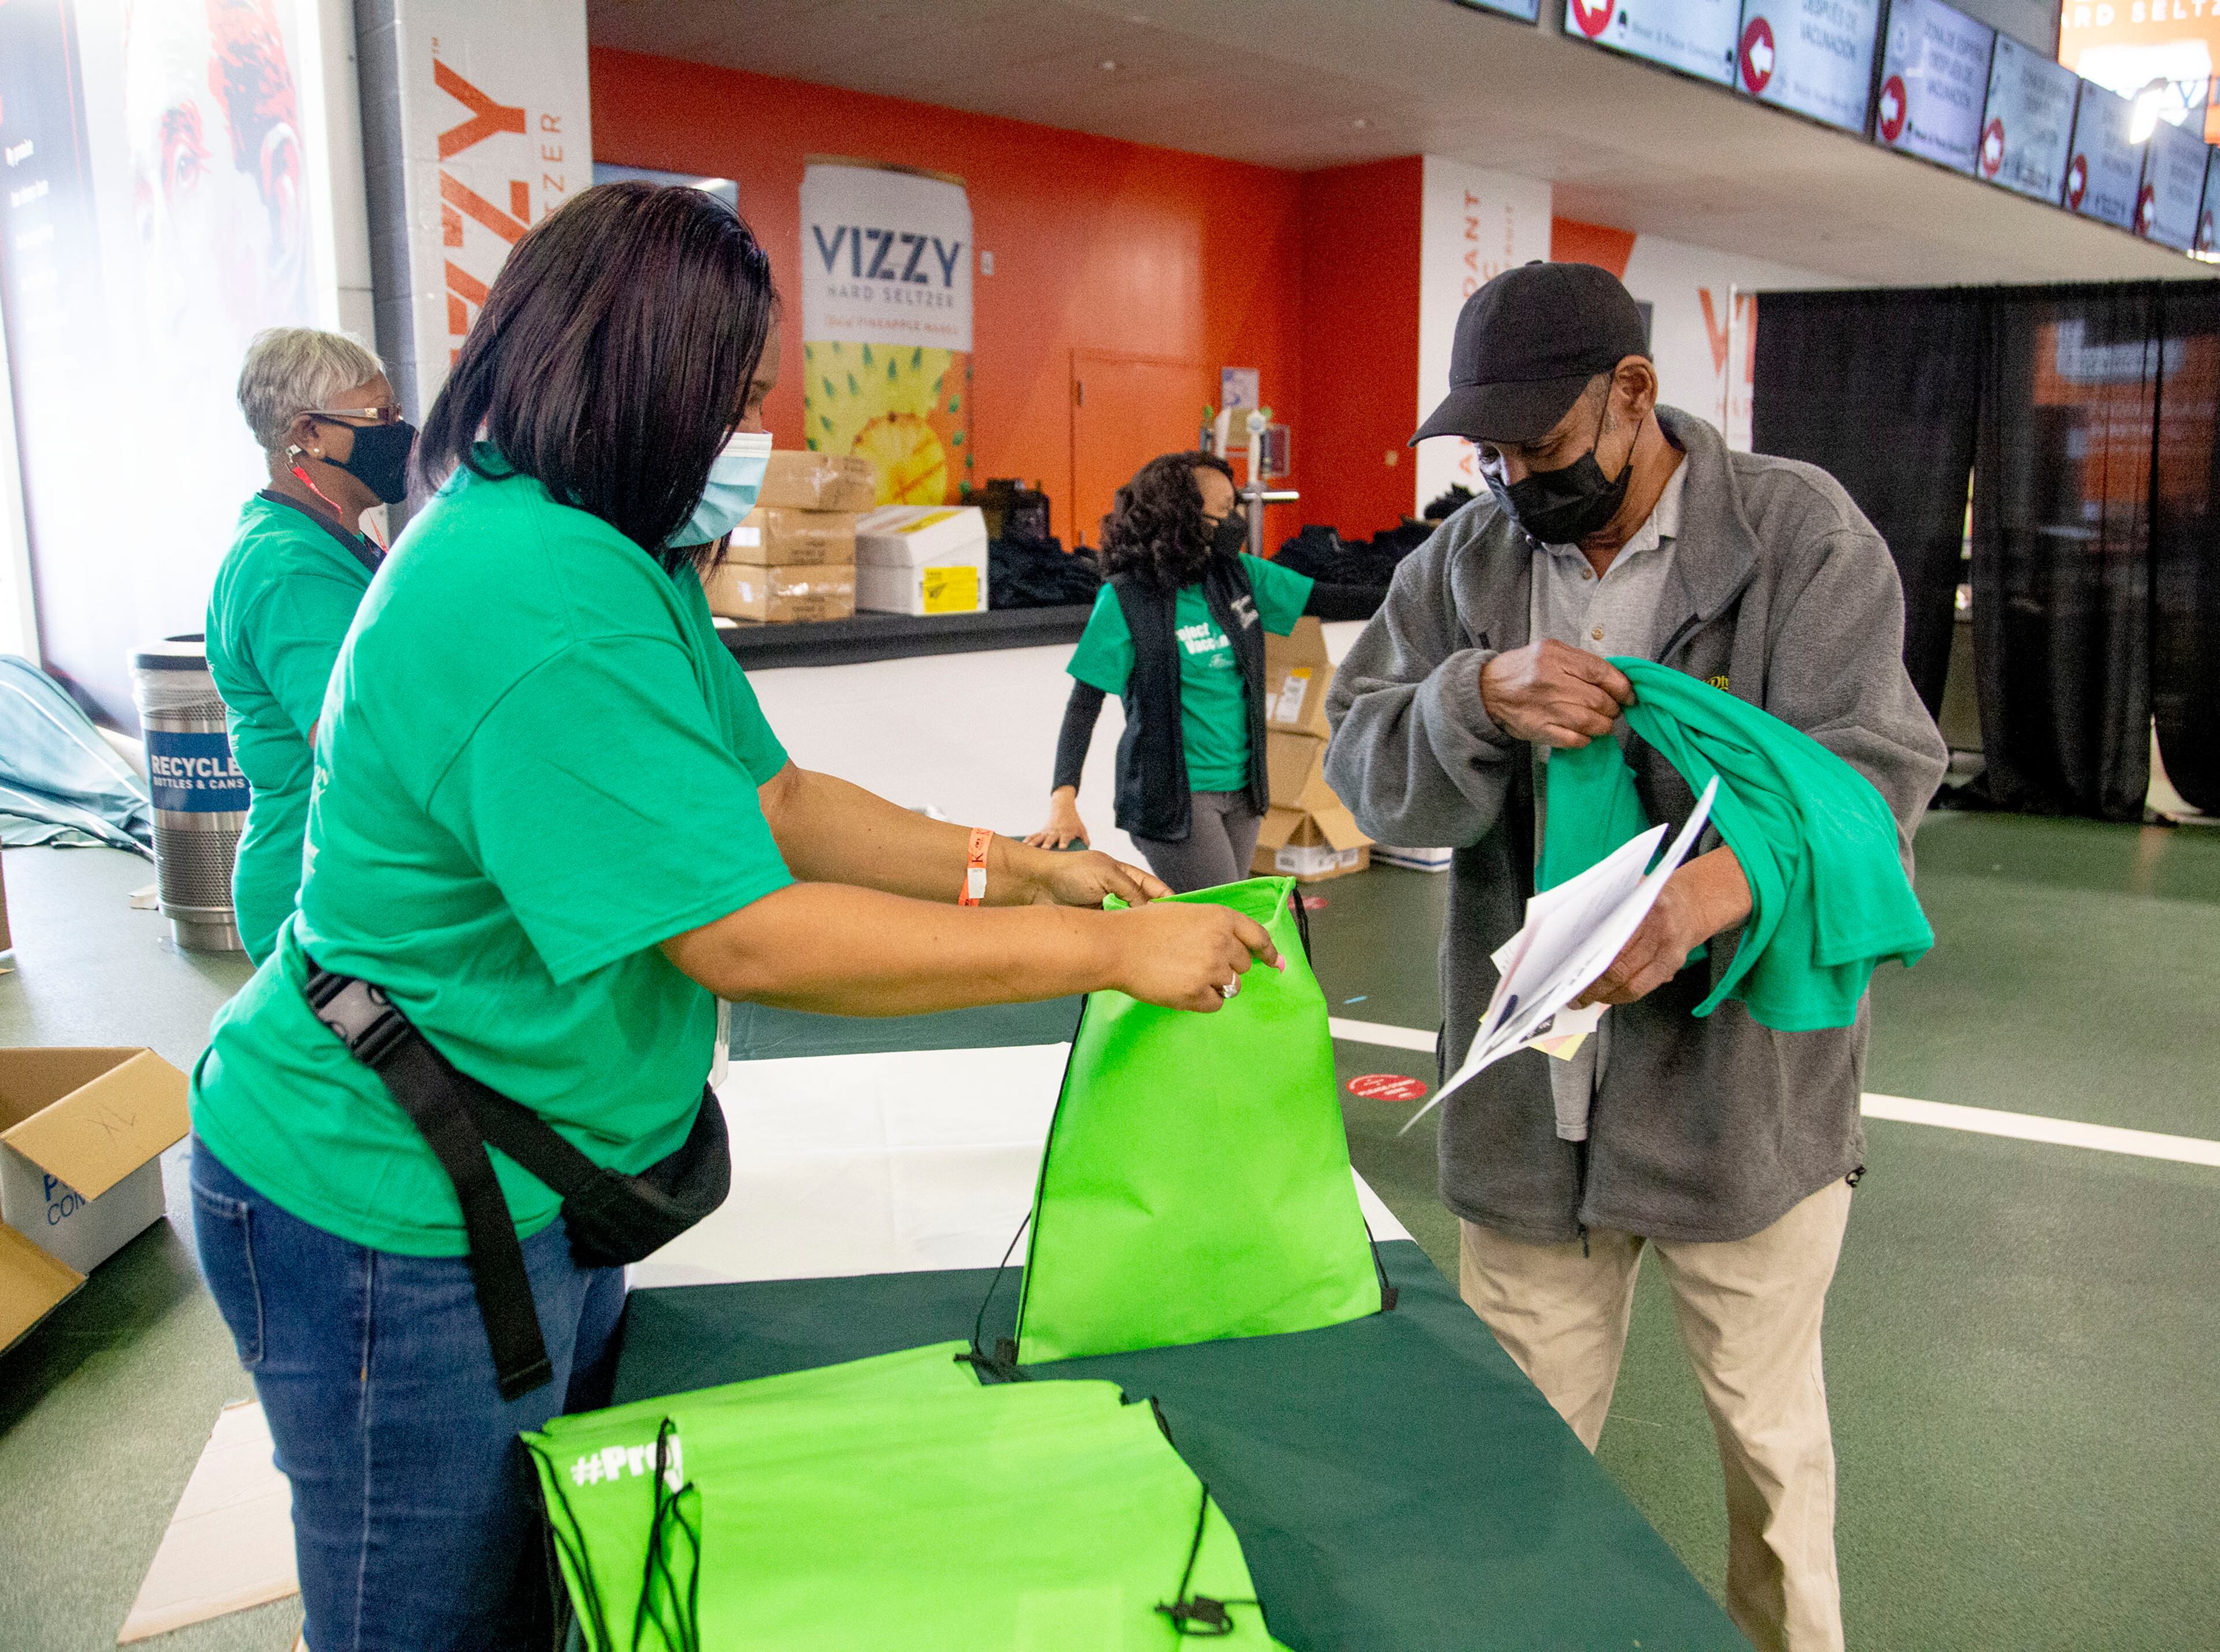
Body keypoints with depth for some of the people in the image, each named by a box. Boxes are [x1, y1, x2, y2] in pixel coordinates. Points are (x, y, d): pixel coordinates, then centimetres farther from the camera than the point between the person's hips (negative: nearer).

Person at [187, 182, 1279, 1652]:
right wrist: (1102, 951, -26)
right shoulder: (536, 604, -29)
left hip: (541, 1181, 10)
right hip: (394, 1216, -10)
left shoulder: (619, 563, 7)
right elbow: (751, 937, -31)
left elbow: (773, 801, 8)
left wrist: (1016, 869, -1)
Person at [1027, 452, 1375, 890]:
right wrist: (1064, 802, -25)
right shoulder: (1127, 599, -12)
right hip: (1173, 794, -7)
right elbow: (1084, 705, -15)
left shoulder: (1237, 575, 4)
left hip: (1241, 785, 7)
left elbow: (1328, 600, 8)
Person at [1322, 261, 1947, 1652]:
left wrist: (1704, 893, -36)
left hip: (1742, 1083, -2)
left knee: (1772, 1437, 17)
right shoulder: (1464, 560, 5)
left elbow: (1872, 770, -17)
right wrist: (1481, 696, -23)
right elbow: (1367, 766, -1)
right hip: (1530, 1095, 3)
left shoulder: (1801, 532, -7)